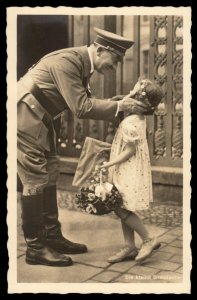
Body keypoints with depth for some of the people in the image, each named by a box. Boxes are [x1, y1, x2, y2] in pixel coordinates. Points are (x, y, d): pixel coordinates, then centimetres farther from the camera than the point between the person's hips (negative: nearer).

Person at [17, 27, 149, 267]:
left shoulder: (82, 63, 6)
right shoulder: (67, 62, -23)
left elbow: (83, 102, 8)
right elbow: (81, 108, -26)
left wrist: (113, 103, -3)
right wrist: (118, 106, -20)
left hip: (39, 120, 10)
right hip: (24, 118, -10)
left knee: (49, 176, 12)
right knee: (35, 180, -7)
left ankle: (53, 237, 22)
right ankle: (35, 248, 4)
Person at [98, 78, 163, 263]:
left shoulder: (130, 123, -25)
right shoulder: (139, 116, 2)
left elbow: (129, 151, -21)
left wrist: (108, 165, -18)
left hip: (129, 171, -10)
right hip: (128, 171, 10)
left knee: (121, 209, -3)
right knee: (123, 209, 13)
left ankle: (149, 239, 8)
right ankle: (130, 247, 20)